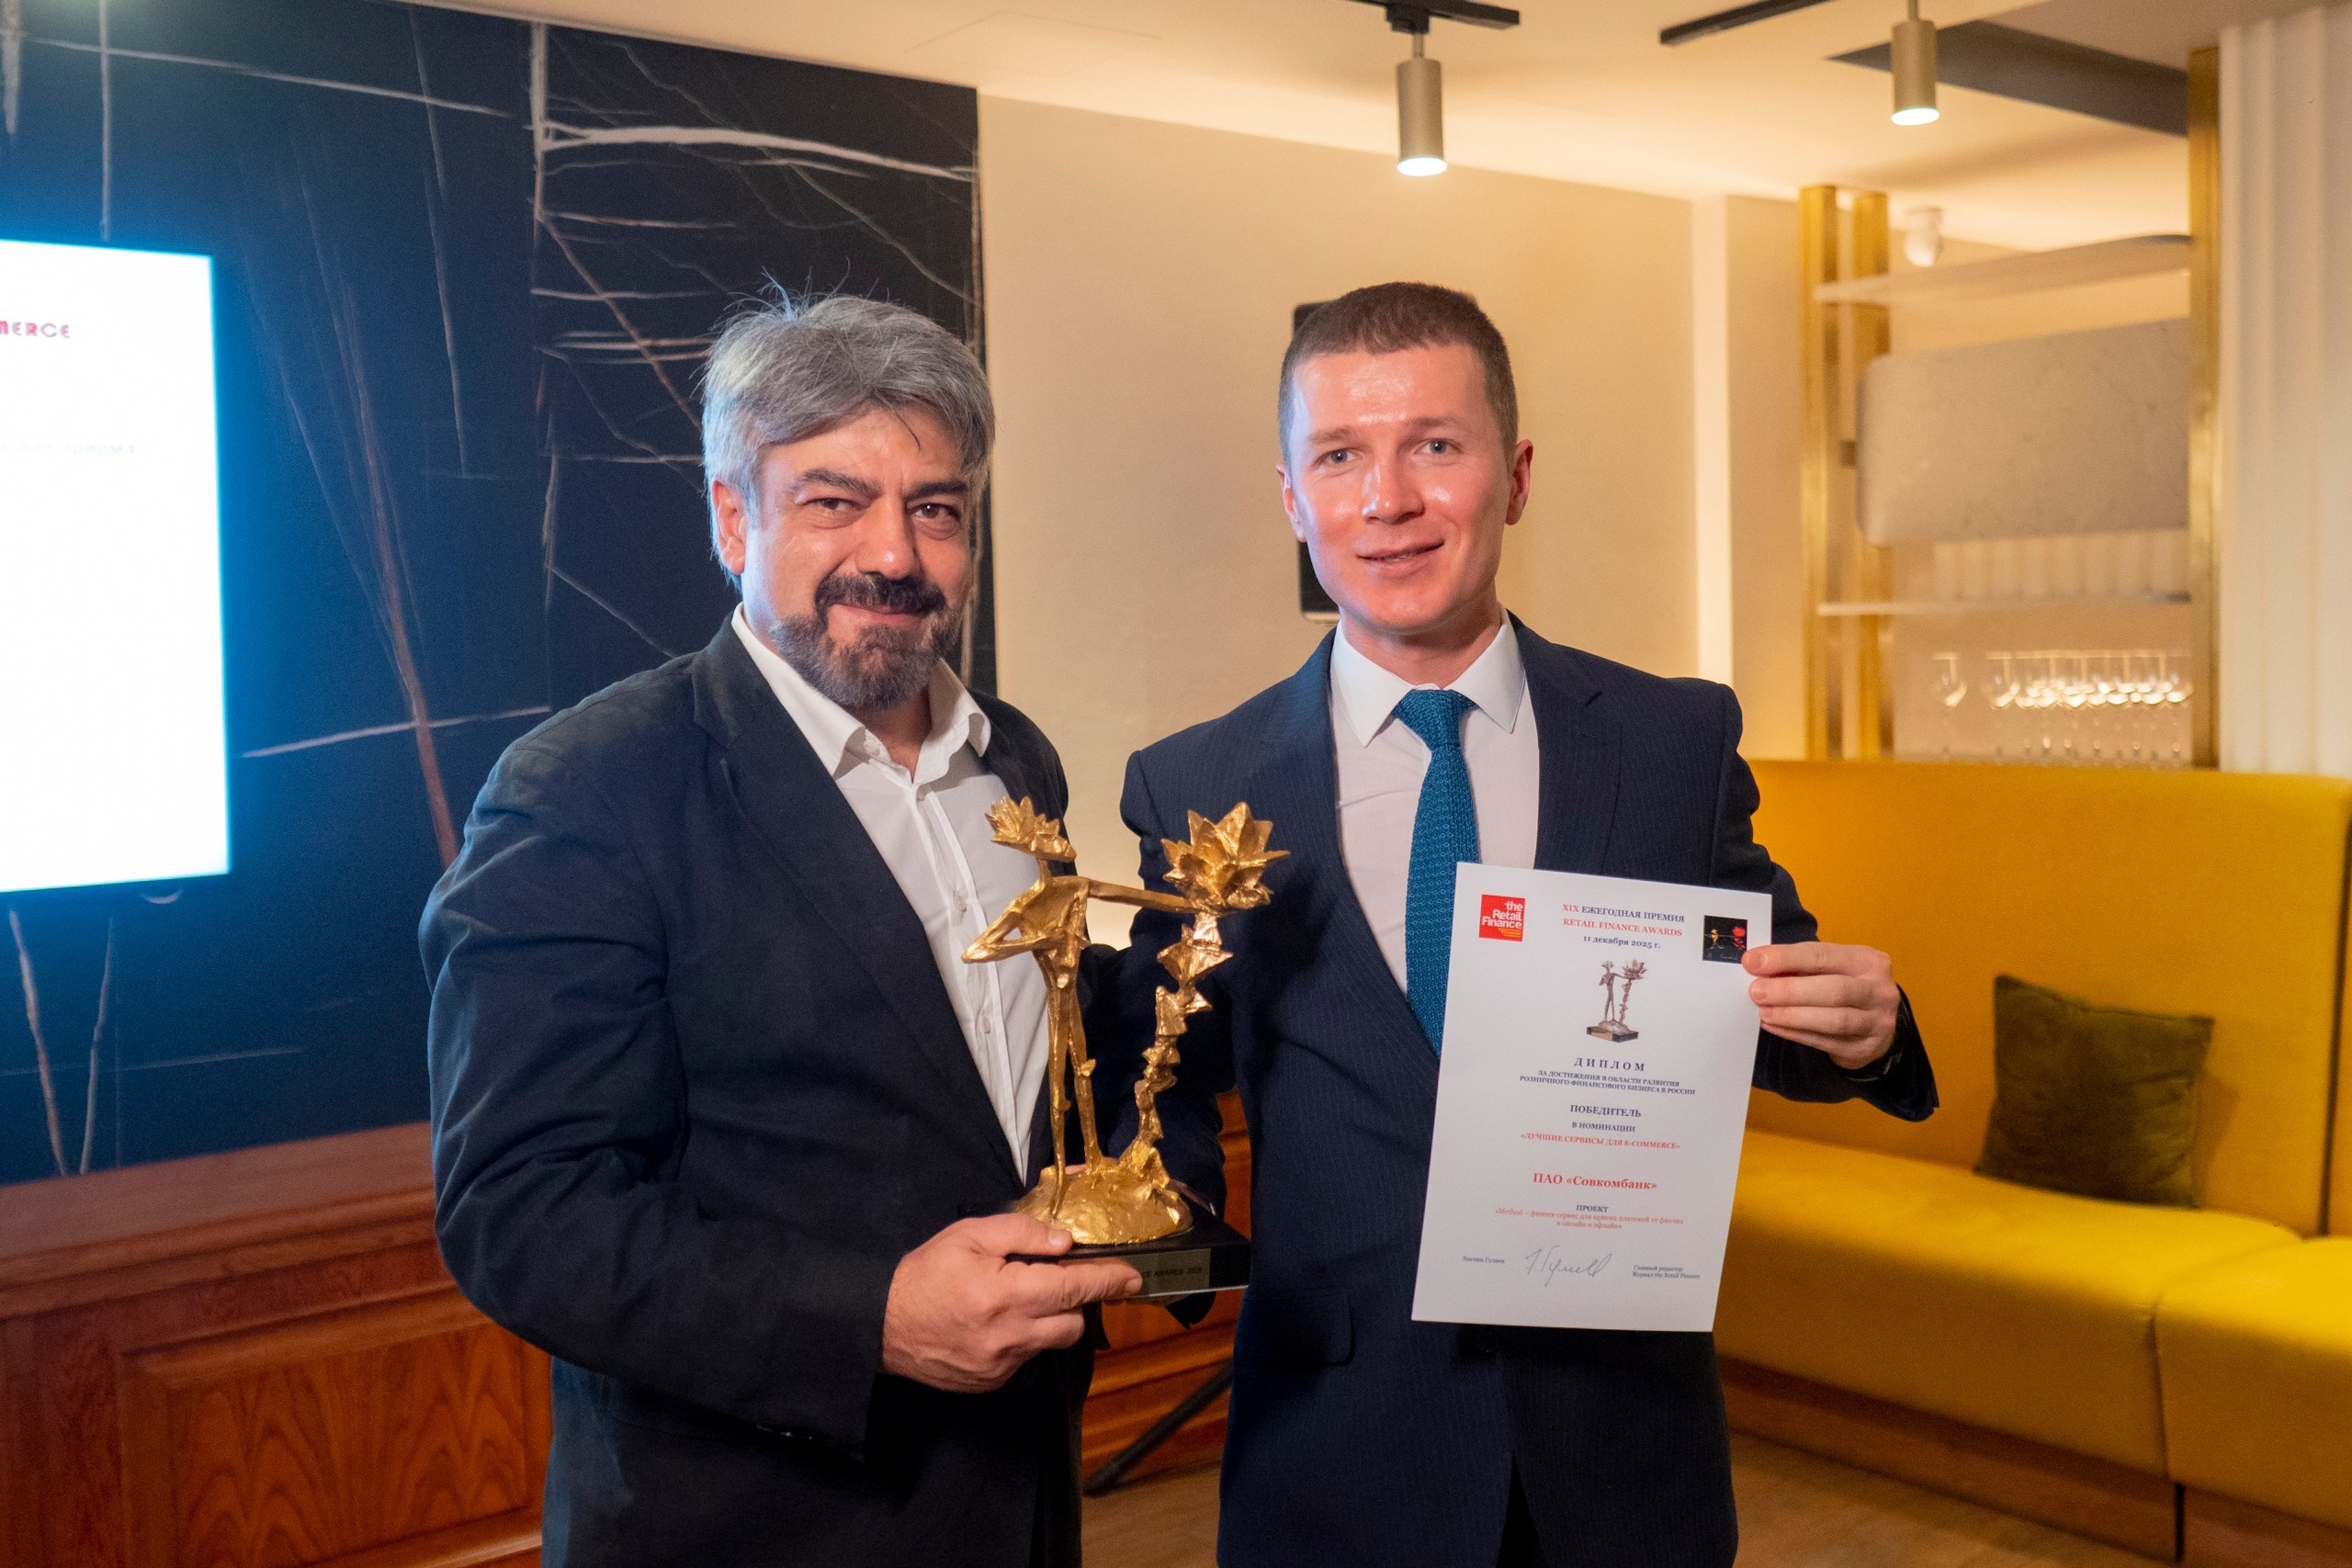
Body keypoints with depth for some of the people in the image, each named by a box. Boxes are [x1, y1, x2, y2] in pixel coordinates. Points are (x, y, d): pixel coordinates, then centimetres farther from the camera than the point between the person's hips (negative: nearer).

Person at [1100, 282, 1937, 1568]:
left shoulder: (1681, 740, -4)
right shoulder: (1195, 791, -6)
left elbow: (1754, 1007, 6)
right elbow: (1158, 1082, 0)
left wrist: (1856, 1030, -15)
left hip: (1623, 1427, 2)